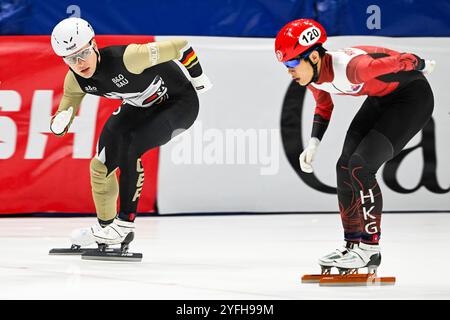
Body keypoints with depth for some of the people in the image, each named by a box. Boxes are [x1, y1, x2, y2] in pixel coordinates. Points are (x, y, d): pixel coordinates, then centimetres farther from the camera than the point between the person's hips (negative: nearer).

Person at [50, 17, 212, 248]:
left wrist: (198, 79, -13)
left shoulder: (126, 57, -37)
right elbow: (59, 126, -6)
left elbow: (180, 46, -29)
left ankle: (125, 223, -12)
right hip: (141, 105, 7)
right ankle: (106, 226, 14)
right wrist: (59, 123, -31)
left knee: (129, 149, -25)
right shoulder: (75, 80, -15)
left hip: (179, 102, -7)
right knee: (101, 165, -3)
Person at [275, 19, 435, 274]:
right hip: (381, 99, 9)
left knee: (360, 165, -18)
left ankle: (371, 248, -9)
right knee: (345, 167, 3)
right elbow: (324, 105, 13)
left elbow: (404, 62, -26)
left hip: (413, 97, -9)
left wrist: (423, 66, -6)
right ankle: (353, 244, 14)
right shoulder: (312, 76, -9)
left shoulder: (350, 67, -36)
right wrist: (314, 144, 3)